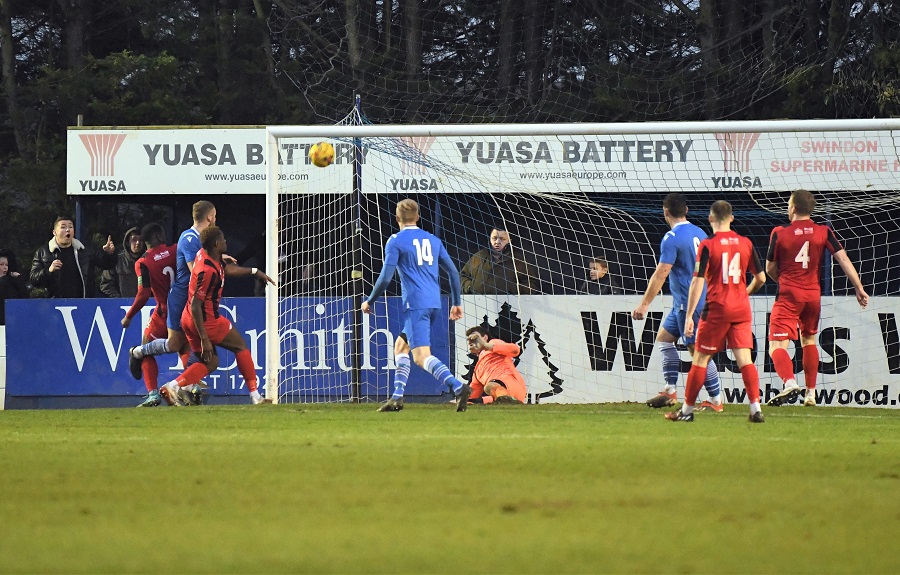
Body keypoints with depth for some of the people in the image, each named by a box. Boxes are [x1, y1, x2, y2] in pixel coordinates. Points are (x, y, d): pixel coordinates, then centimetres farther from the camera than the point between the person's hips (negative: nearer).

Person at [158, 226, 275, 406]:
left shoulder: (204, 254, 3)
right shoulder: (207, 271, -26)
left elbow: (228, 268, 25)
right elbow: (195, 305, -27)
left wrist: (255, 272, 30)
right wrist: (204, 339, -26)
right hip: (207, 321, -9)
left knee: (210, 363, 14)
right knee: (240, 346, 9)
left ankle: (174, 386, -5)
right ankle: (255, 396, 12)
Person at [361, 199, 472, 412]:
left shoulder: (396, 241, -2)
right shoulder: (432, 240, 16)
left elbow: (385, 277, -8)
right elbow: (453, 272, 16)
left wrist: (369, 301, 6)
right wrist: (456, 303, 23)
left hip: (415, 304, -7)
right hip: (435, 304, 7)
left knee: (422, 356, -14)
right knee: (400, 346, 20)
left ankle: (459, 387, -32)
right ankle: (397, 398, 15)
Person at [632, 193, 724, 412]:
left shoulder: (672, 238, -16)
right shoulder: (699, 233, 11)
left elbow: (661, 273, -19)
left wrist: (644, 304, -17)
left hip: (688, 303, -9)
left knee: (698, 350, -4)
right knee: (664, 337, 16)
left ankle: (716, 400, -1)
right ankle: (670, 390, 12)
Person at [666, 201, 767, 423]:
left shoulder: (708, 245, -8)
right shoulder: (746, 243, 4)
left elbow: (698, 282, -13)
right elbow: (760, 278, 10)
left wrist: (689, 316, -10)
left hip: (717, 309, -4)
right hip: (742, 309, 4)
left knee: (700, 358, 6)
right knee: (744, 359, 2)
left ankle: (687, 410, 13)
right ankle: (756, 408, -9)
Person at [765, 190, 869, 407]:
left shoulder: (779, 233, -5)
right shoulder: (824, 232, 1)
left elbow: (770, 269, 3)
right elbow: (843, 259, -5)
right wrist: (859, 288, -2)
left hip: (788, 297, -4)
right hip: (813, 295, 4)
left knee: (777, 346, -7)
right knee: (809, 340, 24)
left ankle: (790, 383, -34)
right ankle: (811, 393, 23)